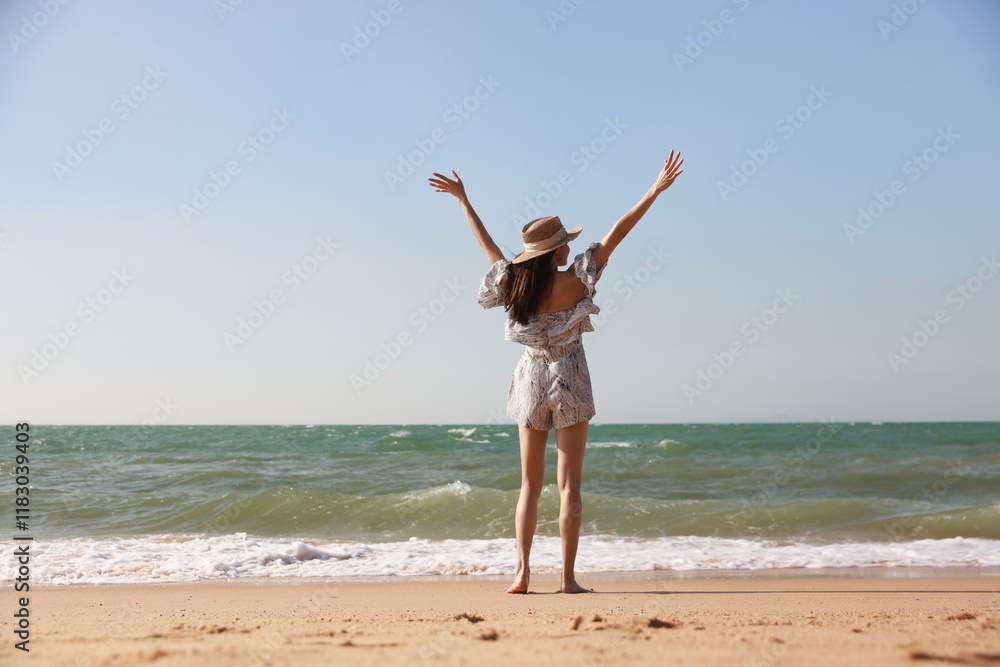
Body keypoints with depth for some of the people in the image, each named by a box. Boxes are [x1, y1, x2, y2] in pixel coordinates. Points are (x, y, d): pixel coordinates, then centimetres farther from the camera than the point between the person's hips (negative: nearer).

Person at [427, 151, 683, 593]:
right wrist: (656, 189, -13)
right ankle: (568, 578, 1)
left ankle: (522, 571, 0)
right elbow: (615, 235, -14)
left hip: (531, 381, 4)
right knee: (569, 485, 0)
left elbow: (485, 241, 10)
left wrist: (462, 199, 23)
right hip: (569, 381, -4)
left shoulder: (512, 282, -3)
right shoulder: (574, 282, -13)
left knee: (530, 485, 10)